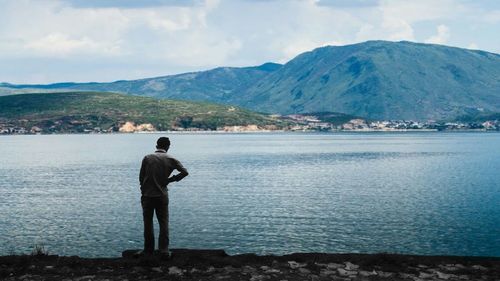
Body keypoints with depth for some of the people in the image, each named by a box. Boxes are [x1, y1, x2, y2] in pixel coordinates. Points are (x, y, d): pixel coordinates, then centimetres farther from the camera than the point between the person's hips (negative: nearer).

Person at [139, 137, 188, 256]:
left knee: (148, 223, 10)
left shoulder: (147, 158, -2)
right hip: (162, 196, 0)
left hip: (147, 195, 0)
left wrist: (143, 190, 12)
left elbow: (141, 177, 0)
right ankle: (164, 249, 1)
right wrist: (171, 179, 2)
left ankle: (149, 249, 15)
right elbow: (185, 172, -6)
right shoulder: (170, 159, -1)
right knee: (163, 222, 6)